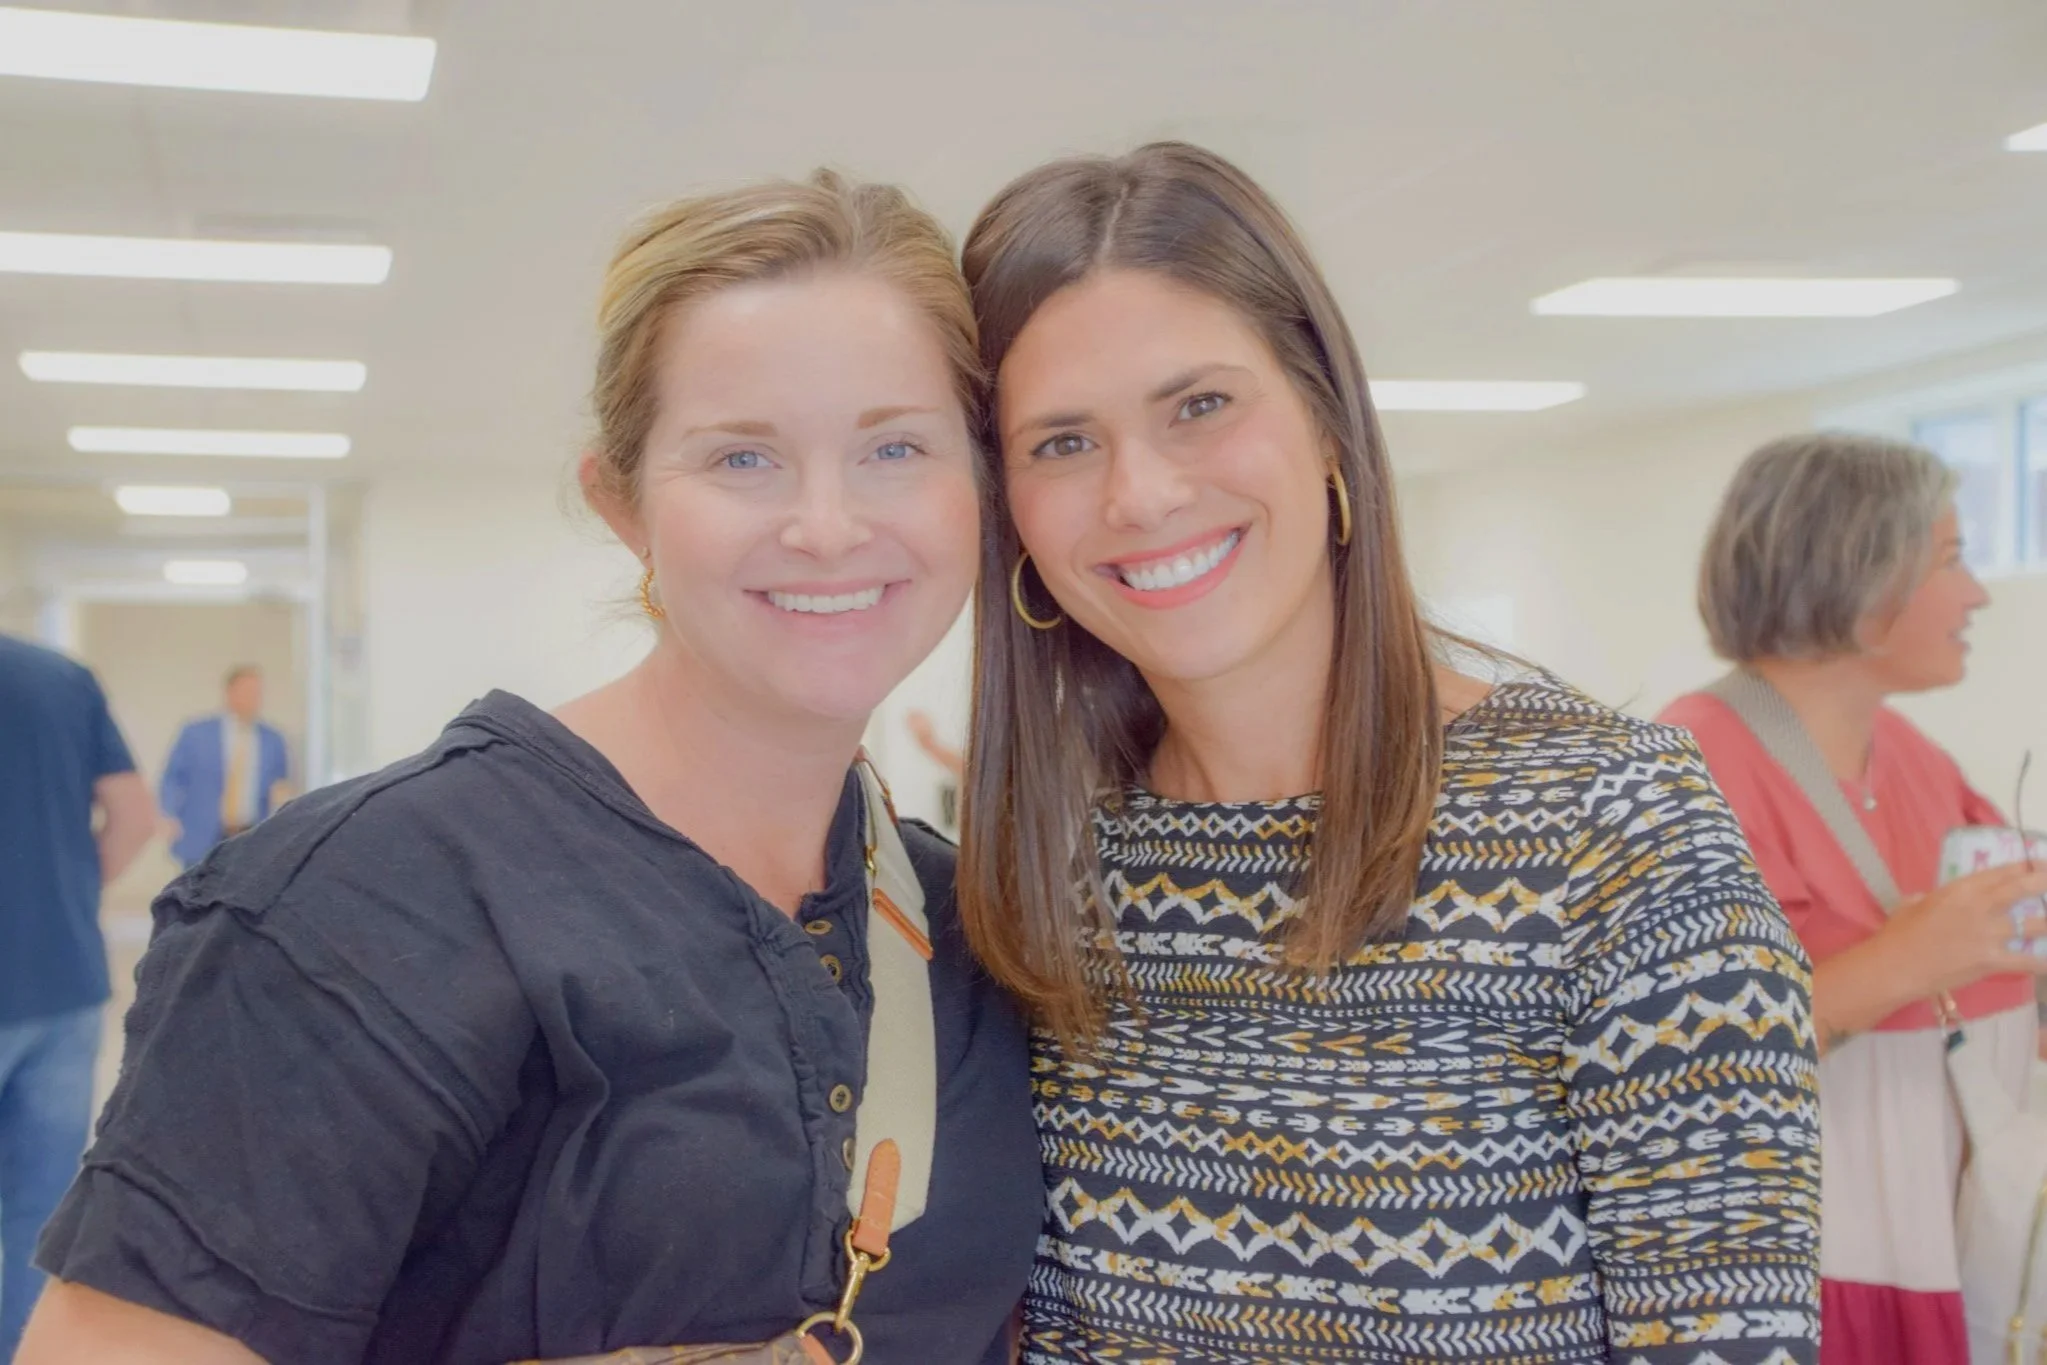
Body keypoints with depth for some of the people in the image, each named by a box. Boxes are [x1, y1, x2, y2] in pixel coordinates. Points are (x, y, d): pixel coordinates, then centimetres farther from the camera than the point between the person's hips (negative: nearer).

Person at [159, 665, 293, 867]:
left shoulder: (273, 741, 10)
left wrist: (281, 796, -6)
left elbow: (281, 790, 17)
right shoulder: (196, 733, 3)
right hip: (202, 843, -2)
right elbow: (172, 780, 4)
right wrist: (172, 817, -11)